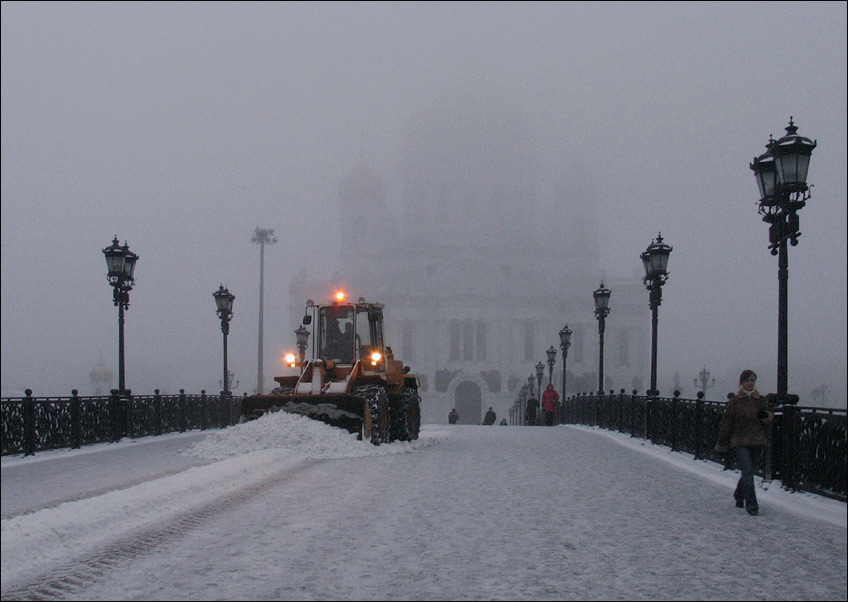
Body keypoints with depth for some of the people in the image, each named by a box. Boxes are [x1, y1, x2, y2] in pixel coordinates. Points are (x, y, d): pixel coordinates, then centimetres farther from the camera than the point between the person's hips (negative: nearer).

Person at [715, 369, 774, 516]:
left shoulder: (762, 400, 10)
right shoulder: (734, 402, 1)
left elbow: (769, 419, 15)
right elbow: (726, 424, 4)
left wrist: (767, 416, -10)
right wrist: (722, 445, 4)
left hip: (757, 443, 4)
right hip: (740, 442, -3)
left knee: (747, 472, 13)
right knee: (747, 472, -14)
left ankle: (739, 496, 37)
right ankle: (752, 506, -15)